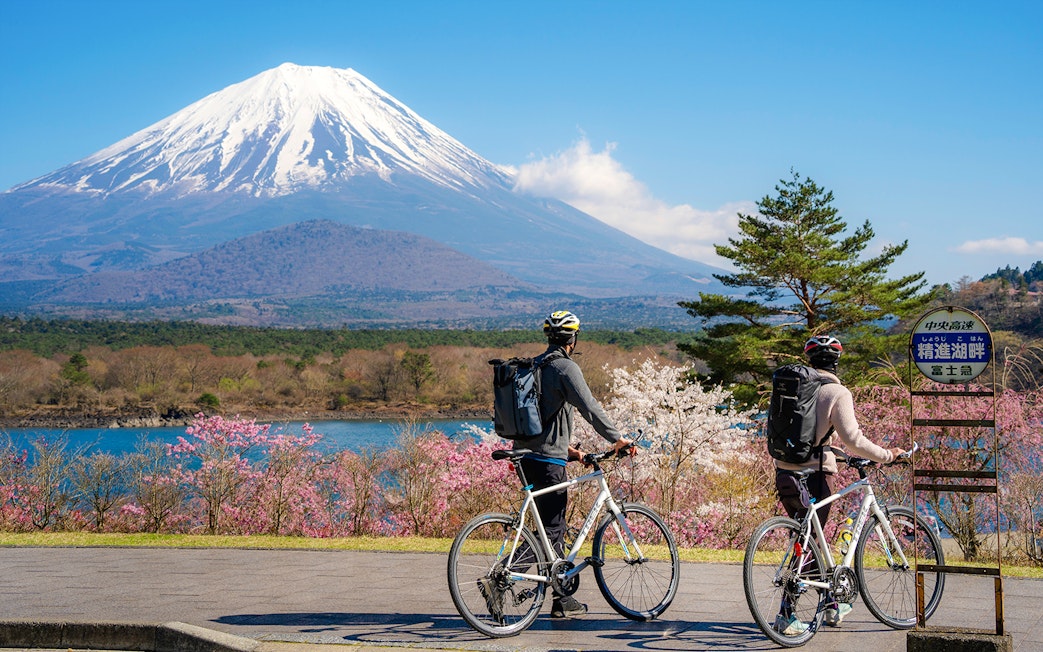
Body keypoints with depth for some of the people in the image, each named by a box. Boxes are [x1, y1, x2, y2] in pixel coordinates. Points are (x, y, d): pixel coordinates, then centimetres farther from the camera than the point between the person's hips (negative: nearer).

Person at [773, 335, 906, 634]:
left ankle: (832, 606, 30)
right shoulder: (837, 393, -10)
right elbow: (852, 439, -15)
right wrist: (886, 455, -2)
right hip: (814, 473, -6)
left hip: (784, 472, 6)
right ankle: (786, 615, -2)